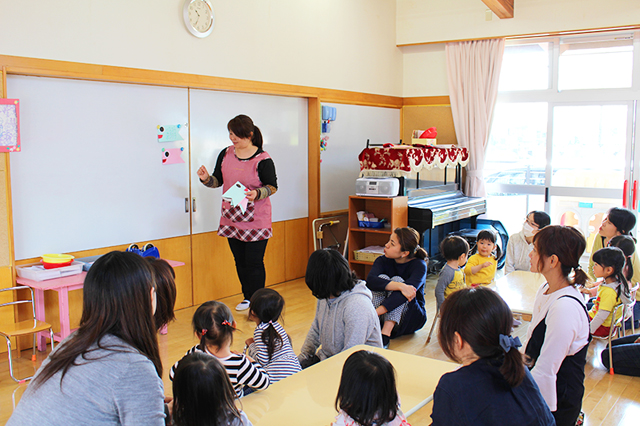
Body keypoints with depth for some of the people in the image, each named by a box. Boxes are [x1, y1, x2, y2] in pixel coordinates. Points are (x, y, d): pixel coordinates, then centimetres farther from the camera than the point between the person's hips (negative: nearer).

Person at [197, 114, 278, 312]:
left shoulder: (262, 159, -12)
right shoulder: (226, 154, 3)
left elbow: (273, 186, -7)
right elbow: (218, 181, 10)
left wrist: (256, 194, -25)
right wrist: (206, 178, -10)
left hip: (256, 220, -5)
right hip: (231, 218, 5)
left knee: (254, 262, -1)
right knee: (240, 260, 14)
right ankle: (247, 297, 30)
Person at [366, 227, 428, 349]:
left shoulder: (419, 265, -13)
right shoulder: (383, 261, -4)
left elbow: (409, 291, -31)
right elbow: (370, 280, -26)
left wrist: (376, 312, -42)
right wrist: (400, 286, -40)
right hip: (382, 319, 2)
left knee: (397, 279, -25)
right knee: (383, 278, -22)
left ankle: (385, 334, -37)